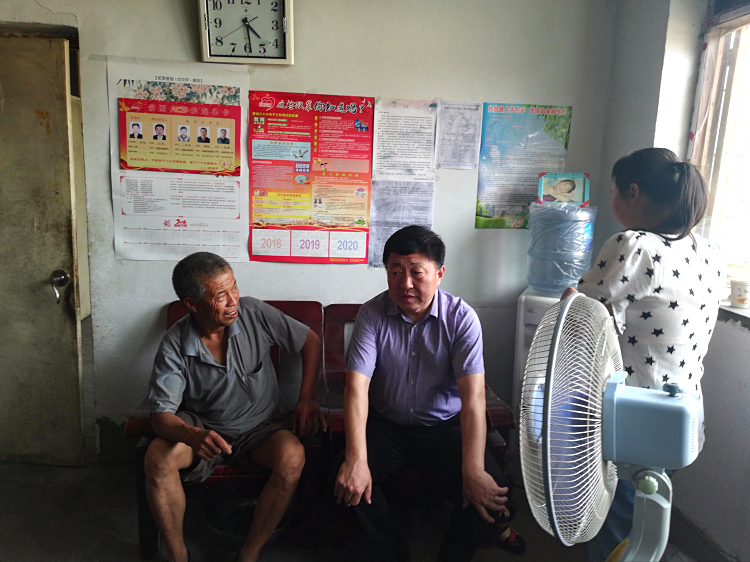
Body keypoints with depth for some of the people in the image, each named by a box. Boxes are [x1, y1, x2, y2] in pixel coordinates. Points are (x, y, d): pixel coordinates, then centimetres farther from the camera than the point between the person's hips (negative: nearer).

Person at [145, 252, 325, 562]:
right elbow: (161, 414, -16)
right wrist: (193, 436, -39)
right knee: (158, 457, -28)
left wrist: (307, 398, -11)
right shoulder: (175, 345, -15)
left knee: (292, 457, -31)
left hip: (260, 428, 0)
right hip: (202, 429, 1)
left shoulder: (253, 313, -14)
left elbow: (310, 340, -3)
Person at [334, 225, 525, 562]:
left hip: (445, 426, 0)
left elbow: (473, 396, -21)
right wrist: (356, 459, -30)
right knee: (349, 483, -22)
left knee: (492, 490, -21)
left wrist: (474, 470, -30)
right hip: (386, 425, 1)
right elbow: (357, 386, -18)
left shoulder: (461, 317, -14)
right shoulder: (372, 314, -11)